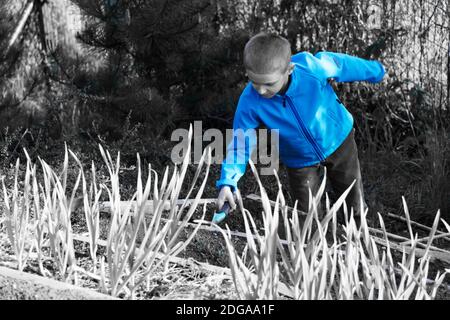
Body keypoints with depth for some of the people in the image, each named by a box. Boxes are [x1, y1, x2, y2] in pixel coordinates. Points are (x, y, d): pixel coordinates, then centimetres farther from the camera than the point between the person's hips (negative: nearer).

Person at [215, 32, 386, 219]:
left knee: (355, 206, 20)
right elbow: (241, 143, -20)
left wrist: (376, 72, 3)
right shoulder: (250, 101, -32)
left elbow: (342, 64, -16)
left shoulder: (312, 67, -37)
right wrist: (227, 183, -34)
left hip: (339, 140, 0)